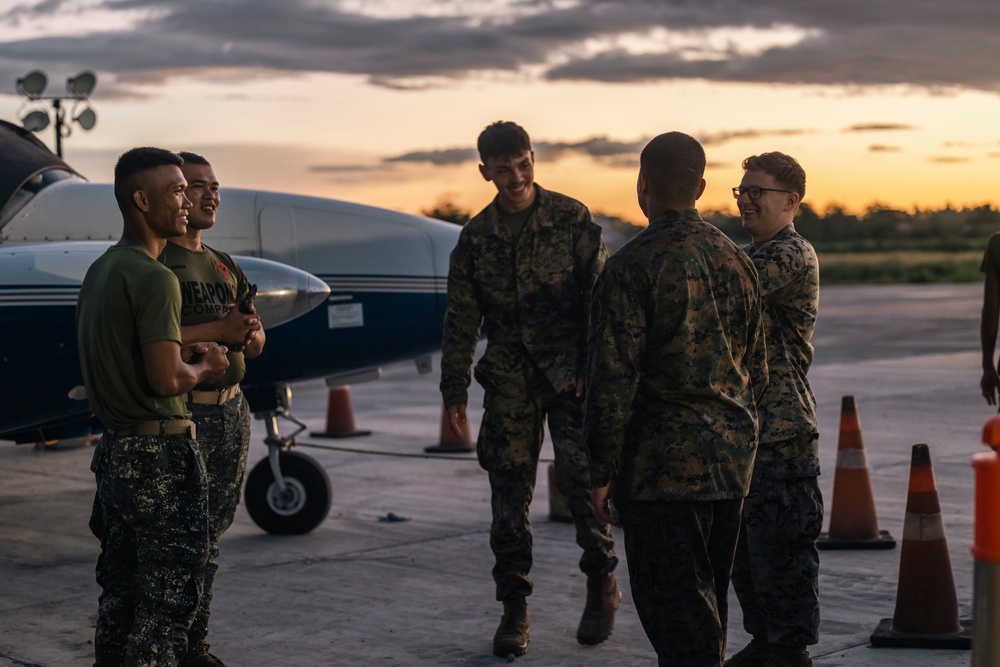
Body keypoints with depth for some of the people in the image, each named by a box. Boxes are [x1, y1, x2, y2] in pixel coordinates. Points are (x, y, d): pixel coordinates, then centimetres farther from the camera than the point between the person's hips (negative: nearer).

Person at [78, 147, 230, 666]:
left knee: (120, 591, 16)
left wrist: (186, 354, 12)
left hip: (113, 451, 9)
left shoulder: (99, 270, 12)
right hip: (160, 453, -9)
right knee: (169, 596, -2)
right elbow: (165, 380, -24)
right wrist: (203, 369, -4)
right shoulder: (153, 278, -18)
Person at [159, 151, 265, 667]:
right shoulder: (154, 264, -8)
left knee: (211, 536, 12)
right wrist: (218, 331, -21)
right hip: (183, 413, -8)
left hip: (231, 409, 8)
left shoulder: (225, 267, 18)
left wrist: (248, 334, -3)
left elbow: (256, 343, 20)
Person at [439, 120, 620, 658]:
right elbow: (461, 320, 11)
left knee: (578, 474, -11)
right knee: (509, 488, 1)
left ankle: (601, 580, 14)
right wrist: (454, 391, 9)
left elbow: (599, 297, -2)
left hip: (569, 372, -3)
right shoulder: (476, 237, 6)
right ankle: (514, 608, 11)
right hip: (508, 379, 3)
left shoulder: (571, 219, -2)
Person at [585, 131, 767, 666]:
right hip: (731, 459, 7)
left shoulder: (632, 267, -13)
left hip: (664, 461, -7)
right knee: (707, 597, 18)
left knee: (673, 603, -3)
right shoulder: (737, 261, 8)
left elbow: (612, 381, -16)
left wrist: (602, 474, -9)